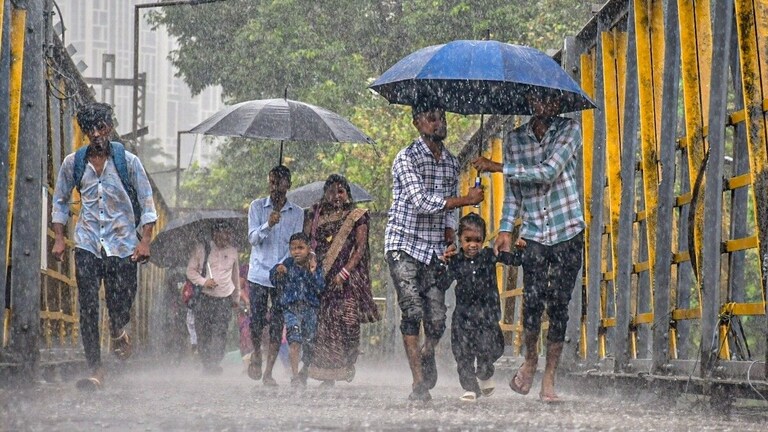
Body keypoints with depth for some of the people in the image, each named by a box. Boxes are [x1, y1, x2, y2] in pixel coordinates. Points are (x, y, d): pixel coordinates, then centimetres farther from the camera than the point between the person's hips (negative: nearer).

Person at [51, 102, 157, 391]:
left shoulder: (127, 161, -1)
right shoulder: (73, 163, 4)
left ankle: (118, 334, 37)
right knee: (88, 309, -8)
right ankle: (96, 370, -5)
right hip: (87, 245, 1)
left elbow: (147, 204, 2)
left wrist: (145, 241, -8)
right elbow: (60, 201, 16)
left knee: (120, 308, -1)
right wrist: (59, 239, 5)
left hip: (122, 244, -1)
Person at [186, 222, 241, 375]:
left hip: (224, 299, 1)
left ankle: (214, 364, -14)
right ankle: (206, 363, 9)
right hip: (204, 297, -1)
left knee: (220, 333, -12)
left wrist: (236, 298, 26)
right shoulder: (202, 249, 2)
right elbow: (191, 270, 6)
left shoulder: (232, 251, 10)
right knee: (203, 332, -2)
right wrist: (204, 281, -12)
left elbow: (235, 275, 21)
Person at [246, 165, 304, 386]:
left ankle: (268, 372, 3)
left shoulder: (297, 213, 5)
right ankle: (256, 354, 25)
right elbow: (252, 239, -6)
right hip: (258, 274, 0)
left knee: (277, 324, -3)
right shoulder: (257, 206, 3)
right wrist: (268, 225, -24)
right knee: (256, 320, -5)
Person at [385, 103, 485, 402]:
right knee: (413, 312, -14)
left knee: (437, 318, -1)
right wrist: (467, 200, -17)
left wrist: (449, 234, 5)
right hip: (404, 245, -5)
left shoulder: (451, 162, 13)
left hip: (435, 249, 5)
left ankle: (427, 356, 32)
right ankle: (419, 383, -12)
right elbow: (420, 201, -19)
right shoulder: (407, 158, -8)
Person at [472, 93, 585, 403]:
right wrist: (505, 229, 4)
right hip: (534, 236, 2)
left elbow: (549, 172, -14)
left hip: (568, 235, -1)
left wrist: (497, 167, -12)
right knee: (533, 301, -13)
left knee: (558, 306, -3)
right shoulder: (515, 139, 10)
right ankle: (530, 360, 12)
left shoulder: (569, 130, -1)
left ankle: (549, 379, 4)